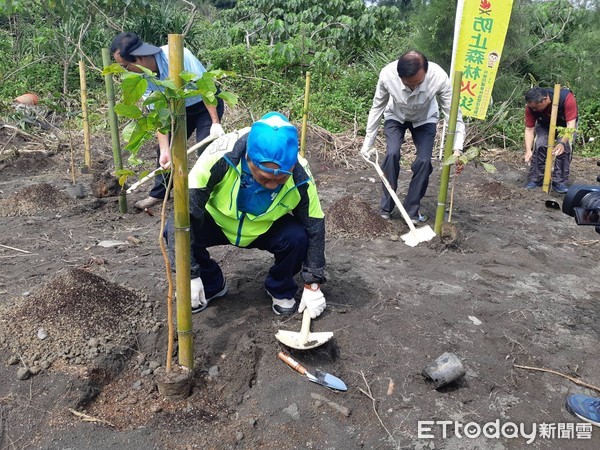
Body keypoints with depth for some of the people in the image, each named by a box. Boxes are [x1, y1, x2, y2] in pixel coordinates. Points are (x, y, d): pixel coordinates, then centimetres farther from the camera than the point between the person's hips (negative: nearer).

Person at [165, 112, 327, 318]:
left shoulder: (300, 179, -28)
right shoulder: (220, 157, -35)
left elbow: (315, 228, -14)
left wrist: (312, 284, -12)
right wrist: (189, 274, -31)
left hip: (267, 230, 0)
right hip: (218, 222, 0)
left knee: (298, 237, -30)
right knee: (175, 230, -27)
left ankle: (281, 289, 3)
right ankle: (212, 285, 2)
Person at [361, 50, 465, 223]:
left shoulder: (439, 77, -38)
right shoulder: (387, 74, -35)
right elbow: (377, 108, -18)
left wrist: (457, 148, -40)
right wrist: (368, 142, -14)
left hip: (425, 120, 0)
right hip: (395, 117, 0)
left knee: (424, 161, -14)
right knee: (392, 154, -20)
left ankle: (412, 209, 7)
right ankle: (386, 206, -1)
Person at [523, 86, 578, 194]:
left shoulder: (566, 97, -39)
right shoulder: (531, 106, -30)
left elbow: (571, 123, -39)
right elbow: (529, 129, -25)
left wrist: (562, 142, -54)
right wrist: (528, 151, -37)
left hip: (565, 124, -2)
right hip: (544, 125, 2)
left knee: (566, 146, -22)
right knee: (539, 144, -19)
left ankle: (559, 181, -11)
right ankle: (535, 179, -6)